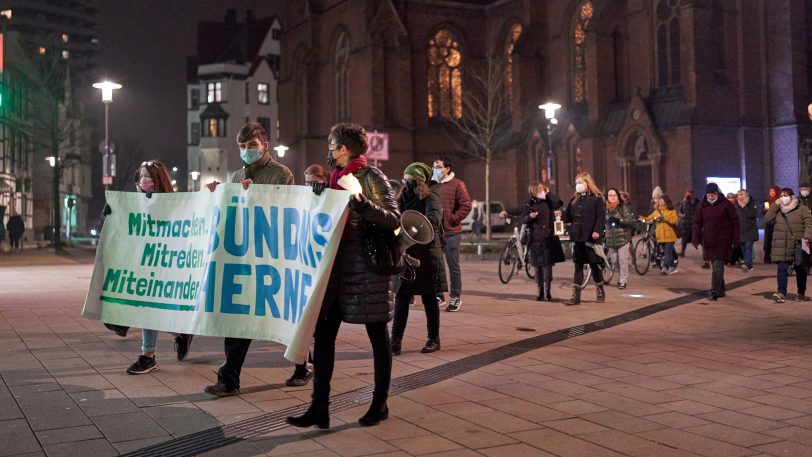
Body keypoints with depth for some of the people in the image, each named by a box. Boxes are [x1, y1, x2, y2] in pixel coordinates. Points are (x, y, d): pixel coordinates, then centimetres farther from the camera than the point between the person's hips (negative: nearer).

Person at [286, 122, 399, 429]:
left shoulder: (371, 177, -7)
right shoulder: (337, 177, 13)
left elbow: (394, 220, -15)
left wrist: (360, 200, -25)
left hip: (366, 265, -7)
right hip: (337, 264, 7)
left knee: (377, 334, 5)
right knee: (323, 331, 1)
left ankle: (380, 403, 18)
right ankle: (319, 407, 4)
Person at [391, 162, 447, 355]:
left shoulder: (430, 197, -9)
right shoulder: (404, 198, 12)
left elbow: (434, 217, -28)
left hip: (426, 256, -5)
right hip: (405, 254, 5)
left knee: (429, 298, 5)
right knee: (401, 297, 0)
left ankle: (434, 339, 18)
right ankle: (395, 340, 1)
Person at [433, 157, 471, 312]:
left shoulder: (457, 184, -3)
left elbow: (466, 206, -8)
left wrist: (453, 219, -12)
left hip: (451, 232, -5)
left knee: (453, 266, 2)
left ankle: (455, 297, 11)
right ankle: (438, 295, 19)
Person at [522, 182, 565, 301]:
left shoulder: (548, 202, 6)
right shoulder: (529, 204, 4)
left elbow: (559, 203, -10)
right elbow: (523, 219, 2)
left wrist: (549, 193, -5)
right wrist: (530, 216, -19)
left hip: (548, 238, 0)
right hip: (535, 239, 0)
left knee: (548, 265, -3)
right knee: (538, 266, 6)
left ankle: (548, 292, 3)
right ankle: (540, 292, 16)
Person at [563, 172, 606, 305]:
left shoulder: (597, 199, -4)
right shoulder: (574, 200, 14)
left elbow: (601, 216, -11)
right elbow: (568, 217, 14)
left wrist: (597, 231, -23)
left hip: (591, 237, -5)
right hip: (577, 237, 5)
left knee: (594, 265, 5)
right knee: (578, 266, 6)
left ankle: (600, 291, 23)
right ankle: (576, 295, 5)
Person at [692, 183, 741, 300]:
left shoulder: (726, 204, -5)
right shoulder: (702, 205, 6)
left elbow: (735, 222, -2)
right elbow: (697, 223, 7)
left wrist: (736, 240, -5)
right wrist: (696, 239, -3)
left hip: (723, 241, -5)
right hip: (708, 241, 5)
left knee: (718, 266, -11)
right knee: (715, 266, 11)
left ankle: (715, 291, -14)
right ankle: (721, 290, 21)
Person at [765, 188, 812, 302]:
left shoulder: (802, 209, 0)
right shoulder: (777, 209, 10)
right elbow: (767, 218, -2)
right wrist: (775, 205, -5)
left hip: (797, 244, -2)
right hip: (781, 245, 2)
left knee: (800, 269, 9)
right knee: (782, 269, -9)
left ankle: (801, 293, 22)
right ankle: (781, 293, -11)